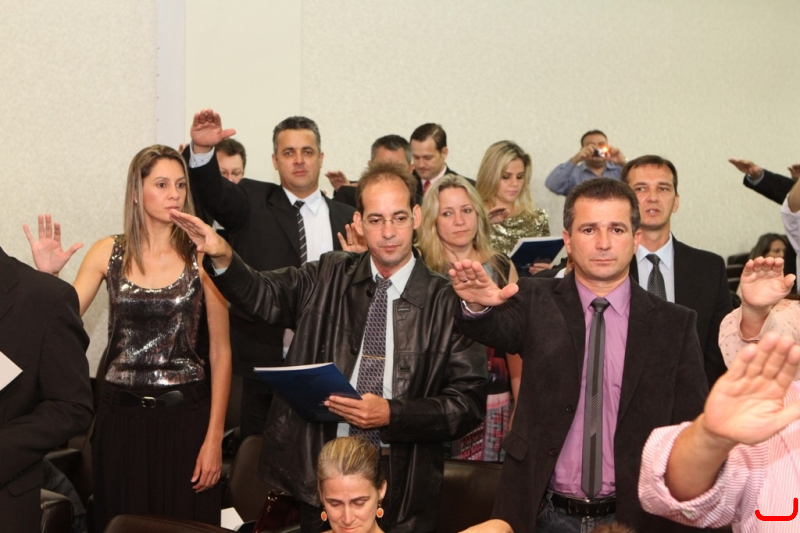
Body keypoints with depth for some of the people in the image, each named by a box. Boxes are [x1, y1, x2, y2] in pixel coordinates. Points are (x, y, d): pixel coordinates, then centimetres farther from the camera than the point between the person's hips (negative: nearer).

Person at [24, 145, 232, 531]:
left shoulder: (202, 256, -5)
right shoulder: (109, 253, 2)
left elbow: (220, 352, -2)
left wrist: (214, 437, -5)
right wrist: (47, 274, -15)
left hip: (184, 416, -2)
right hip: (120, 416, 2)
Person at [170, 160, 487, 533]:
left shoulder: (448, 303, -6)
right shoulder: (328, 278, 4)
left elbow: (469, 403, -8)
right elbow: (263, 295, -8)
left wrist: (391, 415, -19)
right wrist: (221, 257, -27)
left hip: (403, 486, -2)